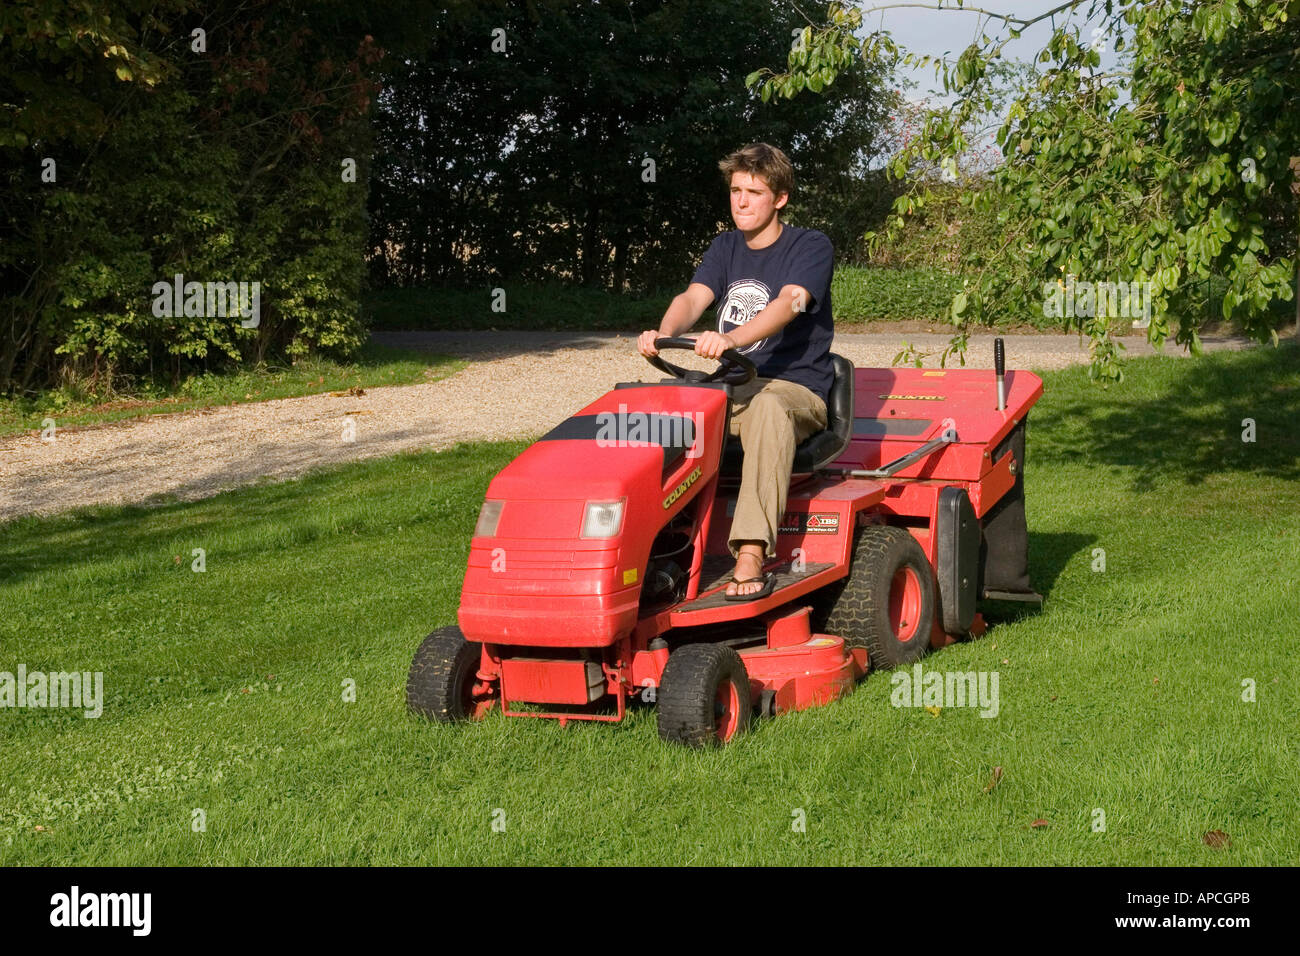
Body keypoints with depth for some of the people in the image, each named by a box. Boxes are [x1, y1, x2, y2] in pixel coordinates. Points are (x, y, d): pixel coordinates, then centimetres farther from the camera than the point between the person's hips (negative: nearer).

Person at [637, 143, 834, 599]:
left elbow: (789, 303, -22)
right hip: (729, 386, 6)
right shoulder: (725, 248, 16)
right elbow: (694, 297, -1)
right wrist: (663, 333, -26)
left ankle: (751, 555, -50)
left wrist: (730, 338, -40)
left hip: (794, 389, -6)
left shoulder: (811, 247, -2)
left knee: (767, 407, -41)